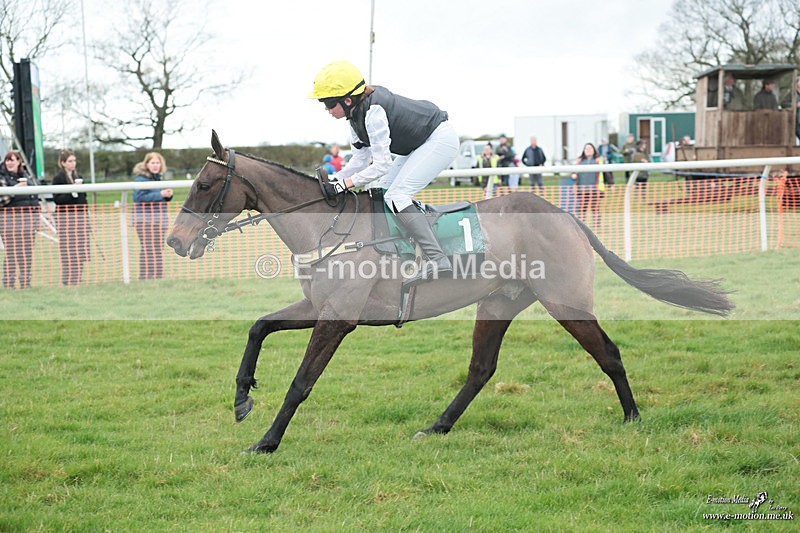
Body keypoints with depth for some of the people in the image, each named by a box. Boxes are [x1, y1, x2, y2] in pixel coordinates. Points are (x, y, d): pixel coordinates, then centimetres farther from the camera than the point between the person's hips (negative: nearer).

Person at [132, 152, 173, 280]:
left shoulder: (158, 178, 16)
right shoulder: (141, 178, -8)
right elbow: (140, 197, -19)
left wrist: (168, 194, 1)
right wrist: (160, 194, -21)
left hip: (159, 219, 8)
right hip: (145, 218, -8)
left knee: (159, 249, 8)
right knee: (147, 249, -10)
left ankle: (158, 276, 13)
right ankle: (145, 277, -8)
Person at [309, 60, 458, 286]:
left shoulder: (373, 112, -28)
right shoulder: (356, 113, 1)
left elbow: (381, 165, -28)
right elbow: (361, 159, 5)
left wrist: (346, 183, -27)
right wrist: (333, 181, -5)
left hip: (440, 139, -11)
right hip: (420, 145, 11)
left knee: (395, 196, -20)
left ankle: (437, 259, -29)